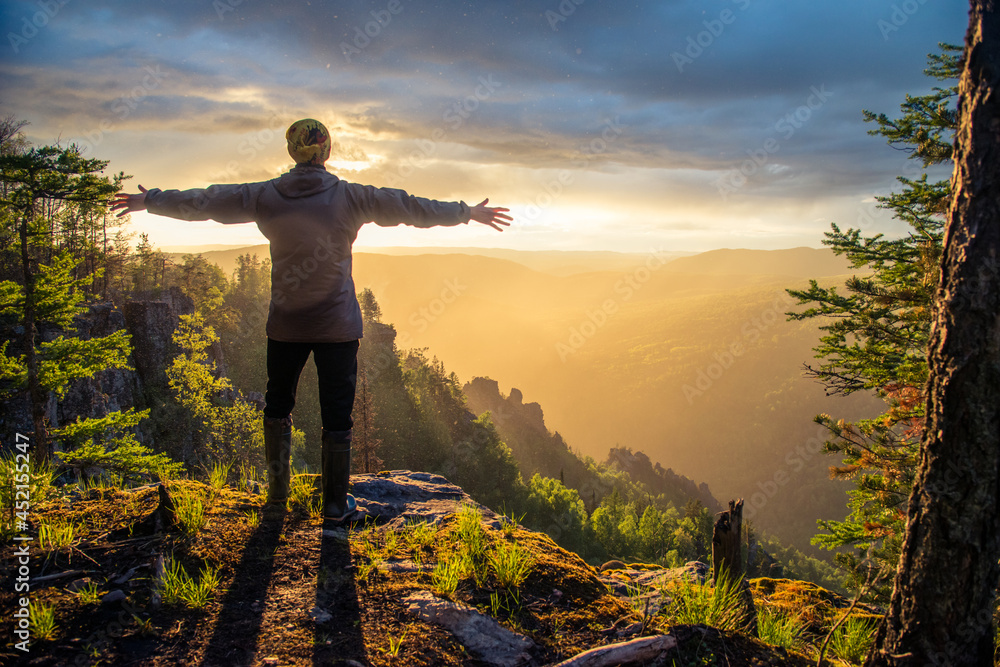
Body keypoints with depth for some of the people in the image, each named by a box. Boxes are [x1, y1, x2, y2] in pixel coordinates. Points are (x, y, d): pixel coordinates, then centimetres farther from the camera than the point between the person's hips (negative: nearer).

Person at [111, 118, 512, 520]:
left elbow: (202, 201, 5)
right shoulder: (350, 197, -8)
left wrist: (149, 201, 22)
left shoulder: (265, 196, -4)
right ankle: (335, 502, 16)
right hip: (339, 327, -2)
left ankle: (277, 493, 30)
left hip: (285, 325, 2)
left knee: (277, 404, 21)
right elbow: (409, 207, -2)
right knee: (337, 414, 8)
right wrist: (468, 212, 9)